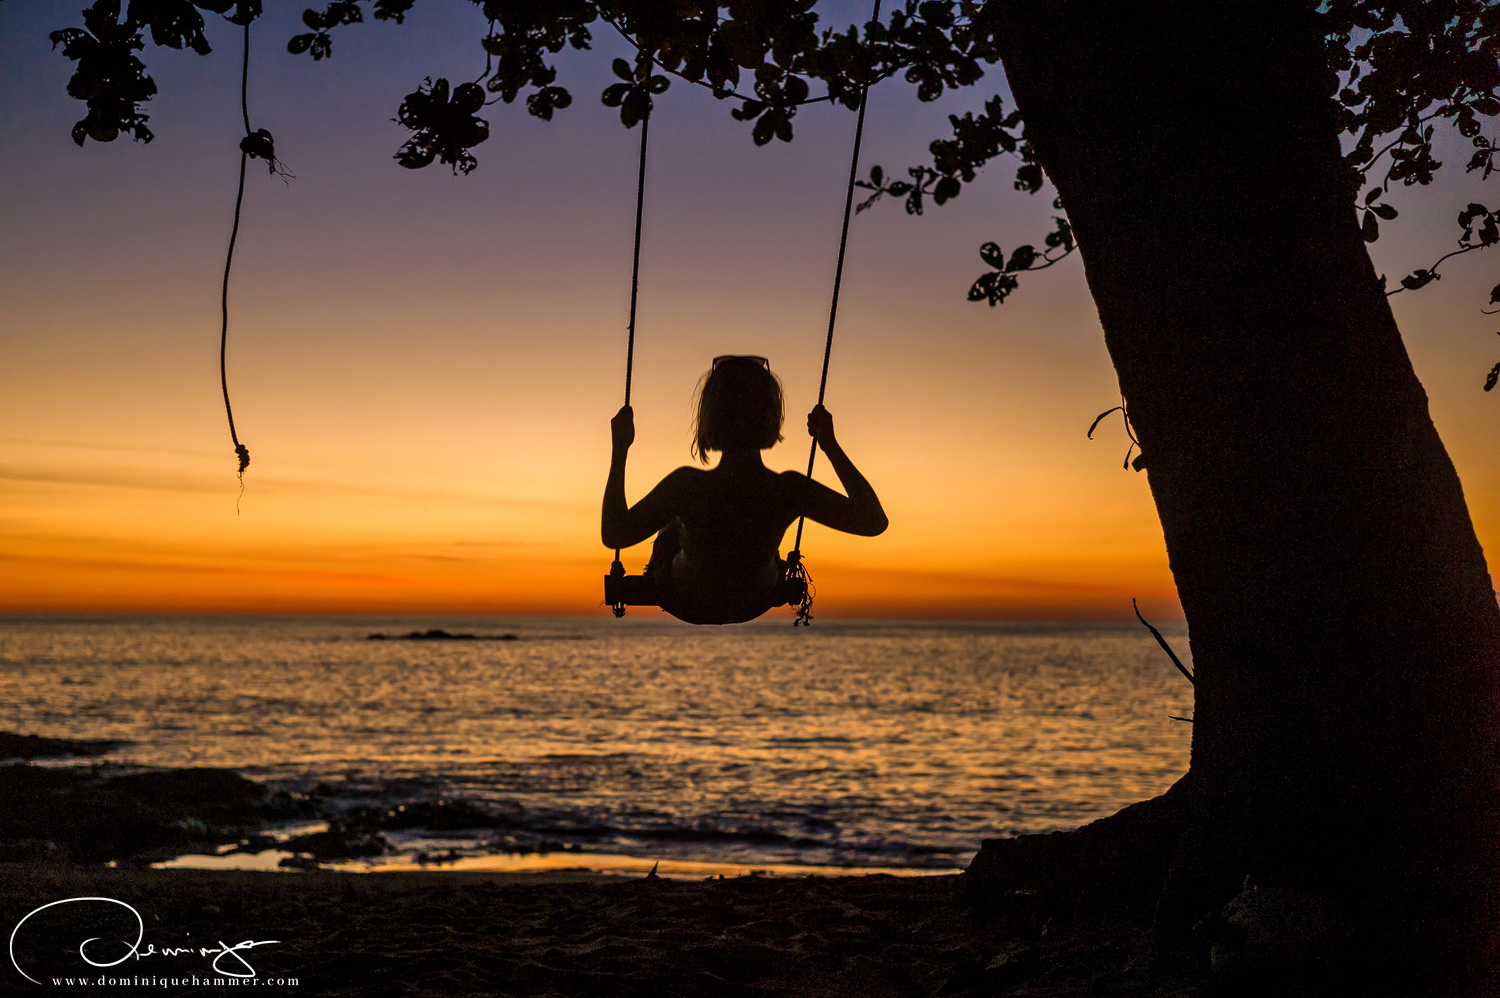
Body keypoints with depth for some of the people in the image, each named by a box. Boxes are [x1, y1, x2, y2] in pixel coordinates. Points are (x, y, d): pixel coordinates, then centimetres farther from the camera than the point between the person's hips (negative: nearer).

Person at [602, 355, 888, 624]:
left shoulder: (687, 486, -39)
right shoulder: (790, 489, -34)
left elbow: (613, 534, -25)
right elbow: (875, 521, -20)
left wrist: (620, 448, -20)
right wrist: (831, 445, -16)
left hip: (689, 605, -1)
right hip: (758, 602, 1)